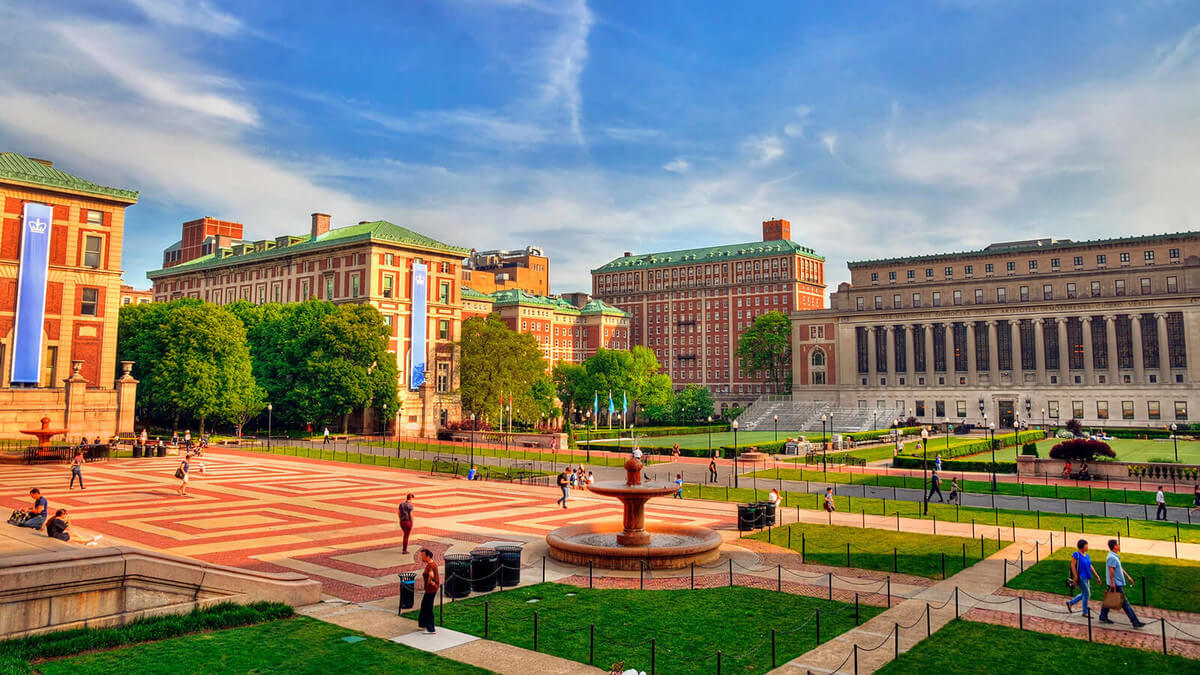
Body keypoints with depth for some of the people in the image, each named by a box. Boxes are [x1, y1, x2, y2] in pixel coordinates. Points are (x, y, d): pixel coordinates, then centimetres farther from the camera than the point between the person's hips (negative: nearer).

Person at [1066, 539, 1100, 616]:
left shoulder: (1086, 555, 13)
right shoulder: (1076, 554, -12)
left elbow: (1091, 566, 16)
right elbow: (1073, 565, -15)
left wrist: (1097, 576, 11)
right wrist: (1075, 577, -19)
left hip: (1086, 578, 9)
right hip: (1081, 577, -9)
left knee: (1084, 594, 12)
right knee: (1087, 594, -5)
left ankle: (1070, 603, 25)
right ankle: (1085, 612, 5)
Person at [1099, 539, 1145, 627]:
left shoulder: (1115, 556, 16)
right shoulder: (1112, 557, -18)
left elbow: (1120, 568, 23)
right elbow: (1111, 571, -22)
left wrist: (1128, 577, 23)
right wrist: (1112, 583, -24)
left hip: (1114, 584, 10)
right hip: (1116, 584, -10)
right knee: (1125, 603, -5)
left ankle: (1103, 618, 17)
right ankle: (1135, 622, -2)